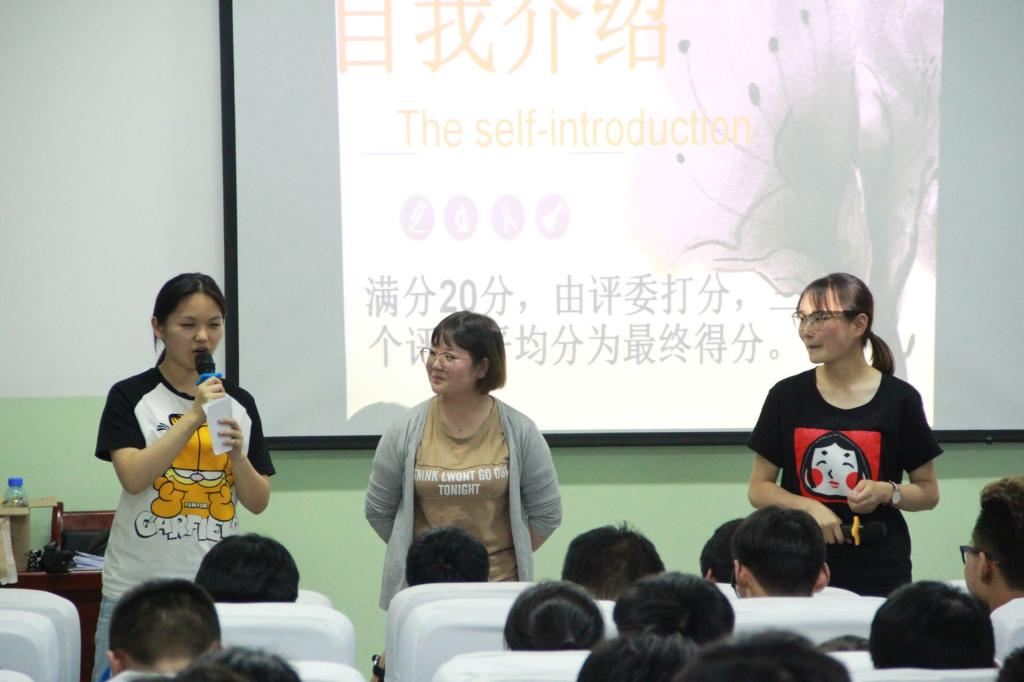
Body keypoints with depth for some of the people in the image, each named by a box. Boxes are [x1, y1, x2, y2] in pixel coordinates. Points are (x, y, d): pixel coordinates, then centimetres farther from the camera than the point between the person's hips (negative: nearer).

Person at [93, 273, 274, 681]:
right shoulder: (130, 398, -1)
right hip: (138, 586, -3)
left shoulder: (239, 403, 8)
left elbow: (258, 502, 8)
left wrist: (237, 454, -11)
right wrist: (193, 416, -19)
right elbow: (133, 478, -16)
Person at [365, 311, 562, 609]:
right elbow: (378, 511, 7)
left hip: (500, 587, 0)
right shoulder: (406, 430, -1)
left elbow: (546, 513, 6)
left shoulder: (519, 432, -2)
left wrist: (508, 558, 6)